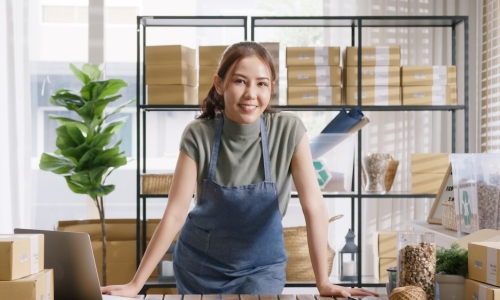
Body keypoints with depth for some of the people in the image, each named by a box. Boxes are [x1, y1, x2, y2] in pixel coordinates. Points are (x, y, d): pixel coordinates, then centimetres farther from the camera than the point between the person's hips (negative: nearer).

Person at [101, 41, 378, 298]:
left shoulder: (289, 131, -18)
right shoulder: (199, 135, -17)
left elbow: (314, 206, -17)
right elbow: (175, 213, -17)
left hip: (261, 266, 0)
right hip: (199, 264, 1)